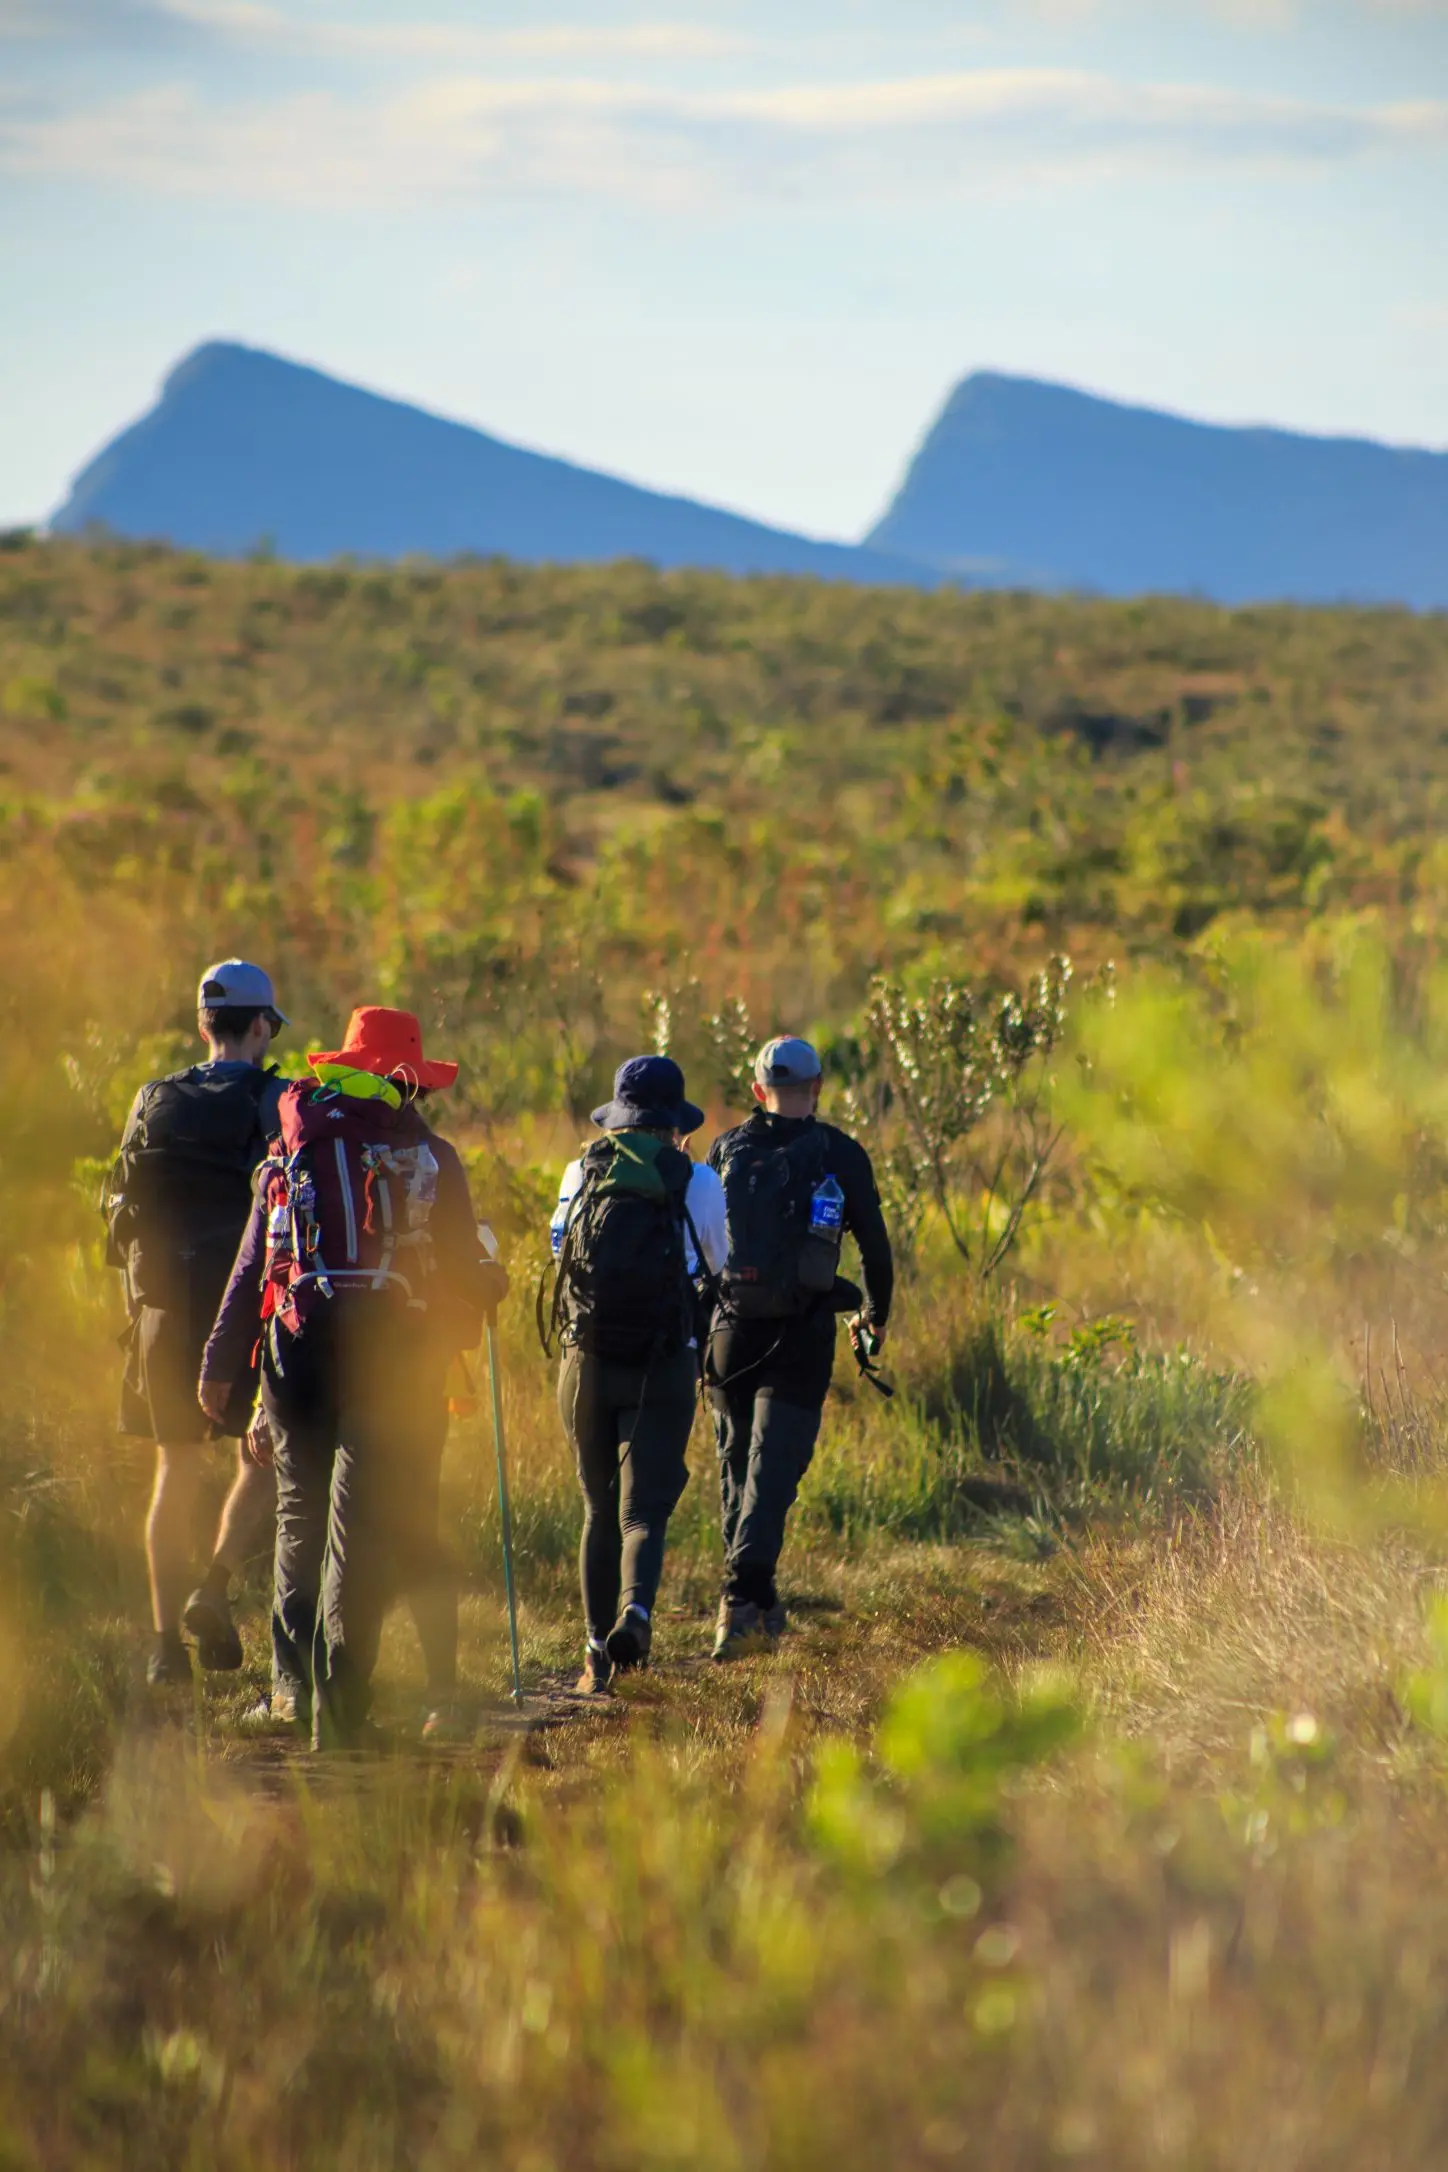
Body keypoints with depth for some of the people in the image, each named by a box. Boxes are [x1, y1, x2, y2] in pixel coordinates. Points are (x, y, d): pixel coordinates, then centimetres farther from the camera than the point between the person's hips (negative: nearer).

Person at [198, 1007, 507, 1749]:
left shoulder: (290, 1154, 11)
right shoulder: (428, 1157, 0)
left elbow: (251, 1266, 9)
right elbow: (461, 1270, 2)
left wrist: (221, 1363, 11)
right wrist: (488, 1286, 25)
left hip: (299, 1353, 3)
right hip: (394, 1354, -3)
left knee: (301, 1514, 16)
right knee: (365, 1526, -2)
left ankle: (295, 1679, 12)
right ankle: (338, 1707, -6)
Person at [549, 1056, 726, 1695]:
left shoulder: (581, 1173, 3)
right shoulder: (695, 1181, -1)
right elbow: (721, 1261, 15)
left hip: (587, 1360, 2)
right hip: (664, 1366, -2)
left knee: (600, 1510, 15)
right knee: (643, 1510, -4)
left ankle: (597, 1652, 14)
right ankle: (635, 1610, -32)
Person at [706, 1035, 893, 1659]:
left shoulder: (726, 1151, 5)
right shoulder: (841, 1155, 0)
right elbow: (875, 1246, 5)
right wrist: (874, 1317, 22)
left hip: (730, 1327, 2)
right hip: (801, 1335, -2)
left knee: (737, 1463, 16)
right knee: (773, 1466, -3)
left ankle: (759, 1605, 22)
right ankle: (743, 1595, -19)